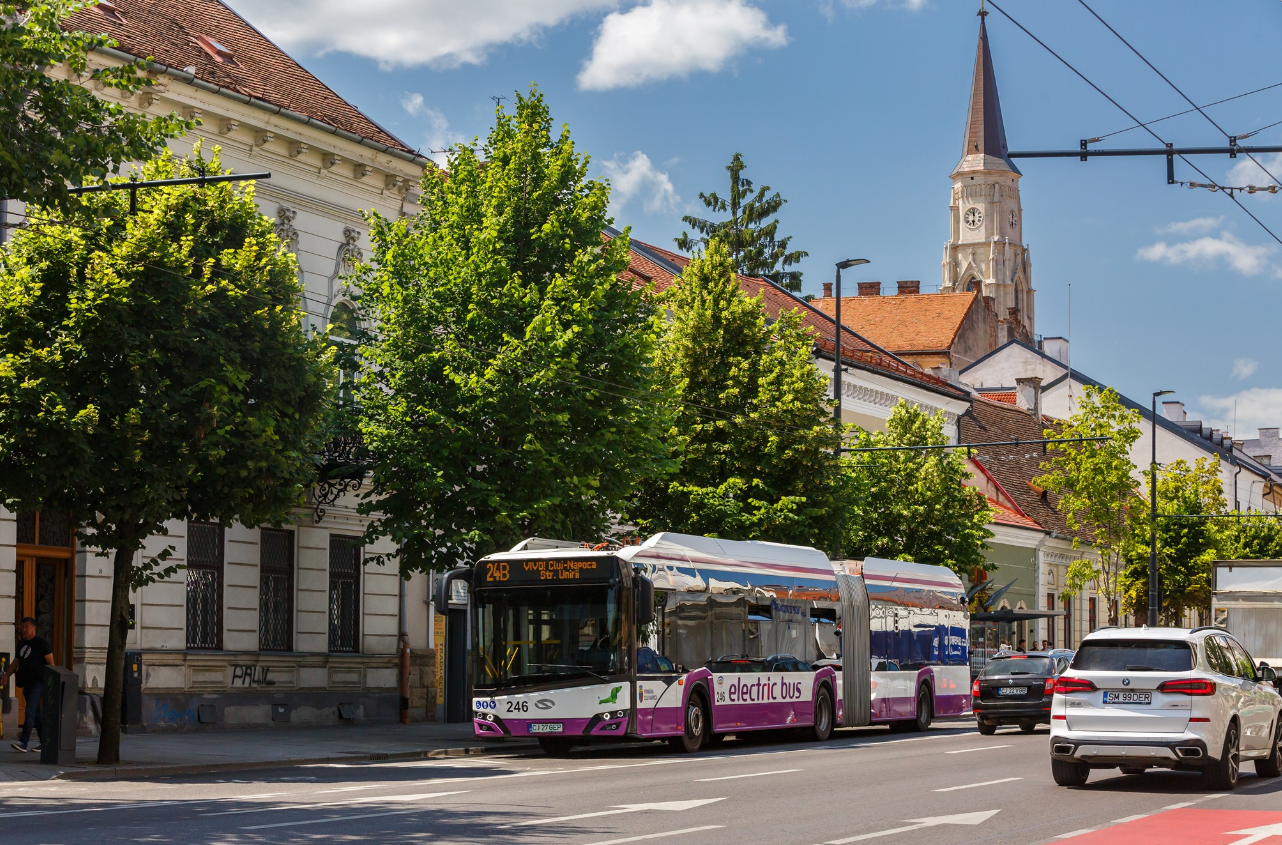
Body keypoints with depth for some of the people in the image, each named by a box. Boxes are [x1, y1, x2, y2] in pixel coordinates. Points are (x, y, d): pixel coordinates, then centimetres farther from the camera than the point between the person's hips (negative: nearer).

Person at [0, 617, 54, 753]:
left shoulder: (41, 642, -6)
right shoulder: (22, 643, 15)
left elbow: (50, 662, -8)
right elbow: (16, 661, 21)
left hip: (38, 682, -8)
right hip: (26, 682, 8)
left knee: (30, 712, -16)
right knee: (36, 714, 10)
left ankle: (23, 742, -23)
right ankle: (44, 743, 16)